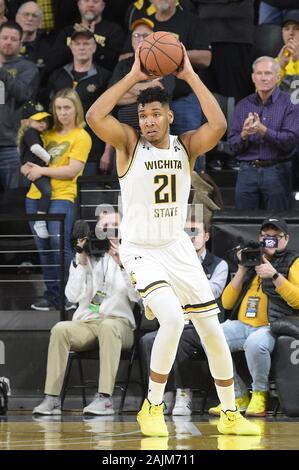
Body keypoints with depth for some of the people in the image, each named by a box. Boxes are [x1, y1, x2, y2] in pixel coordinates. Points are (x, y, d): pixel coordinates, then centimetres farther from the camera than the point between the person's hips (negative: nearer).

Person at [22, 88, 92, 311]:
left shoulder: (81, 136, -1)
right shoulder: (49, 134, 16)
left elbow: (72, 170, -10)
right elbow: (32, 154, 25)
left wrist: (42, 170, -12)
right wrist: (29, 167, 1)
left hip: (62, 197, -6)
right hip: (36, 196, 6)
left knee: (60, 244, -15)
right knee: (43, 247, 8)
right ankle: (52, 294, 15)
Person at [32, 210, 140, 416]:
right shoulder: (84, 259, 15)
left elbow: (136, 296, -5)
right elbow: (73, 296, 1)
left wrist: (122, 264, -15)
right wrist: (82, 261, -7)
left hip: (118, 322, -2)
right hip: (86, 323, 2)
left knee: (109, 326, -39)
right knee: (60, 329, -31)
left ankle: (105, 398, -46)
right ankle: (52, 398, -34)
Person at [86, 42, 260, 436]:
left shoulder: (186, 146, -1)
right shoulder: (129, 143, -8)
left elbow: (219, 126, -21)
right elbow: (94, 117, -26)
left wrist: (190, 76, -18)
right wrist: (133, 77, -23)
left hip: (179, 248, 4)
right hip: (141, 251, -4)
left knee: (213, 330, 5)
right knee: (173, 319, -26)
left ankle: (230, 415, 21)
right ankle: (152, 408, -10)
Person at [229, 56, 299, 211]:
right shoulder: (243, 105, 10)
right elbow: (234, 146, 6)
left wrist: (263, 131, -23)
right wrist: (244, 135, -16)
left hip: (276, 171, -3)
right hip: (247, 171, 3)